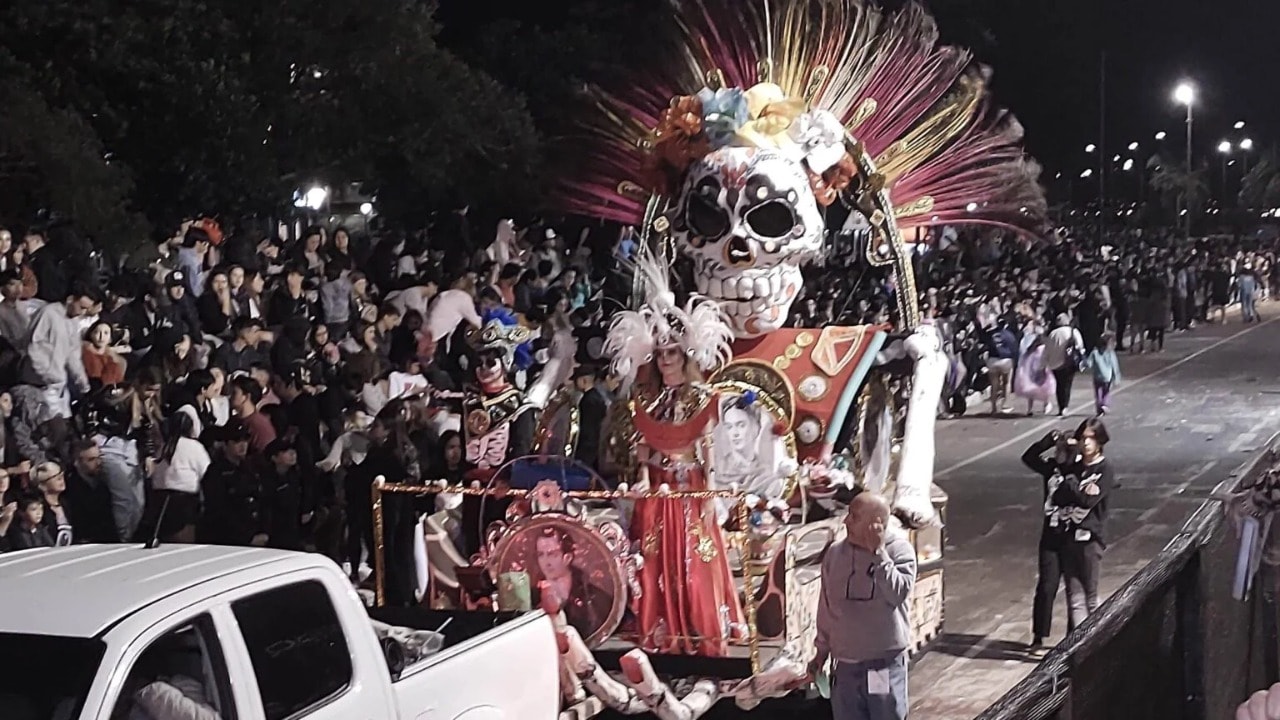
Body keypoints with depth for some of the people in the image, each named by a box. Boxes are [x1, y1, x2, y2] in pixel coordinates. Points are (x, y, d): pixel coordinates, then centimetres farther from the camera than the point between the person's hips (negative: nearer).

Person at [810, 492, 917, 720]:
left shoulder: (899, 549, -9)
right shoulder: (835, 553, 2)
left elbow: (898, 593, -24)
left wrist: (878, 552, -22)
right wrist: (822, 649, 16)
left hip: (885, 663, -4)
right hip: (845, 663, 4)